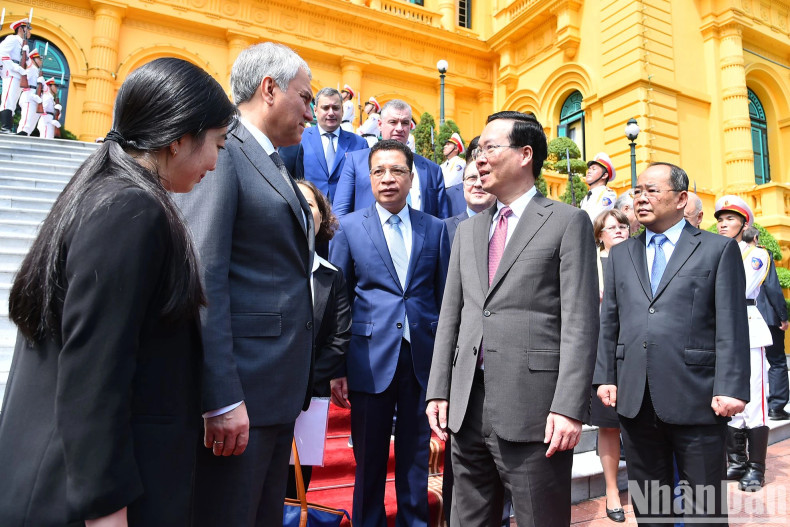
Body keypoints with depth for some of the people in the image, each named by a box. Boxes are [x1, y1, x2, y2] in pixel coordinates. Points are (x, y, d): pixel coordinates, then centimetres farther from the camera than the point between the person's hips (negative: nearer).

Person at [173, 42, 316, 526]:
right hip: (239, 391, -9)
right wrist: (222, 400, -21)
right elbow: (204, 278, -19)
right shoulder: (222, 152, -10)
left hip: (281, 387, 9)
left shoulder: (277, 167, 18)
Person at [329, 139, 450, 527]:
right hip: (370, 360, -1)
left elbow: (445, 298, 8)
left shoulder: (435, 229, 6)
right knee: (369, 461, 11)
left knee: (415, 458, 14)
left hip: (423, 359, 2)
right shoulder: (349, 227, 3)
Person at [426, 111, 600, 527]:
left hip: (533, 409, -5)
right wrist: (438, 391, 7)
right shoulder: (468, 230, 15)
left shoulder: (568, 222, -1)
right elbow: (450, 316, 12)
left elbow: (580, 321, -8)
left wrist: (569, 407, -15)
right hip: (467, 406, 6)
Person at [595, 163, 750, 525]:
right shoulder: (620, 254, 13)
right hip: (635, 400, 4)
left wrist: (730, 388, -11)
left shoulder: (719, 249, 2)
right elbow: (609, 322, 11)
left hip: (695, 399, -3)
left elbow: (731, 325, -5)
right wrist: (604, 376, 4)